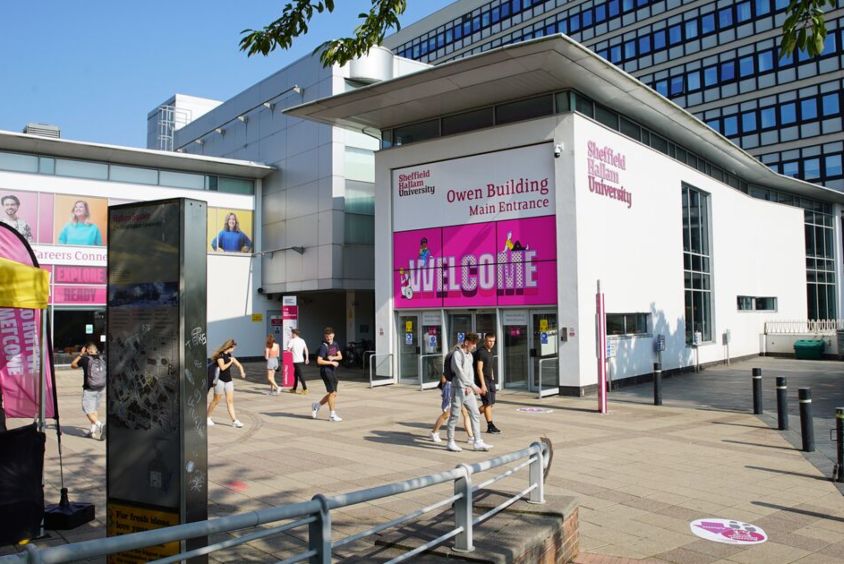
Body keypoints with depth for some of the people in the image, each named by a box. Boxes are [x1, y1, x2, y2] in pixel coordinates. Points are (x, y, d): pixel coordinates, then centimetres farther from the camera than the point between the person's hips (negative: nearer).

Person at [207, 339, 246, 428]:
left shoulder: (230, 355, 9)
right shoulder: (220, 355, -13)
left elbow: (239, 365, 14)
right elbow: (222, 367, -24)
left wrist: (242, 372, -4)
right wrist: (230, 362, -13)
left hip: (229, 380, 7)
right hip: (220, 380, -7)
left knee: (230, 401, 2)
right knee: (216, 400, 4)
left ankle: (234, 421, -1)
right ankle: (208, 418, 22)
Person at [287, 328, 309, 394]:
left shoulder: (292, 340, -8)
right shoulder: (302, 340, 10)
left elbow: (288, 350, -13)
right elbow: (306, 350, 11)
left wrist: (291, 350, 9)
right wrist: (307, 358, 15)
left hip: (296, 360, -7)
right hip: (301, 360, 7)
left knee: (300, 374, -8)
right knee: (295, 374, 18)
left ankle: (305, 389, -14)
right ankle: (294, 389, 26)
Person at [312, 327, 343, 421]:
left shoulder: (335, 344, 9)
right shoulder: (323, 346, -14)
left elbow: (340, 356, 10)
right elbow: (319, 361, -19)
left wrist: (333, 357, -9)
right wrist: (332, 362, -17)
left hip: (332, 370, 8)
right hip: (326, 370, -8)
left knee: (333, 393, 12)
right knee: (332, 393, -5)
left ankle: (317, 405, 29)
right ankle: (332, 415, 5)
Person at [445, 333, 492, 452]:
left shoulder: (470, 355, 13)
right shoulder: (457, 354, -13)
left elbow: (470, 372, 13)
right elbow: (460, 373, -19)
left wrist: (470, 387, -3)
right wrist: (473, 386, -20)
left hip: (468, 390, 8)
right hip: (458, 389, -8)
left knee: (475, 414, 6)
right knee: (454, 416, 1)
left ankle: (478, 442, 10)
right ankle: (450, 442, 11)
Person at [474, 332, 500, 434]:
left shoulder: (490, 352, 14)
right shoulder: (481, 352, -14)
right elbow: (479, 369, -19)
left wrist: (492, 379, 19)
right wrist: (483, 384, -22)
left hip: (490, 380, 9)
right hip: (483, 380, -9)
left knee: (491, 403, 9)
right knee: (488, 403, -6)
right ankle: (490, 426, 0)